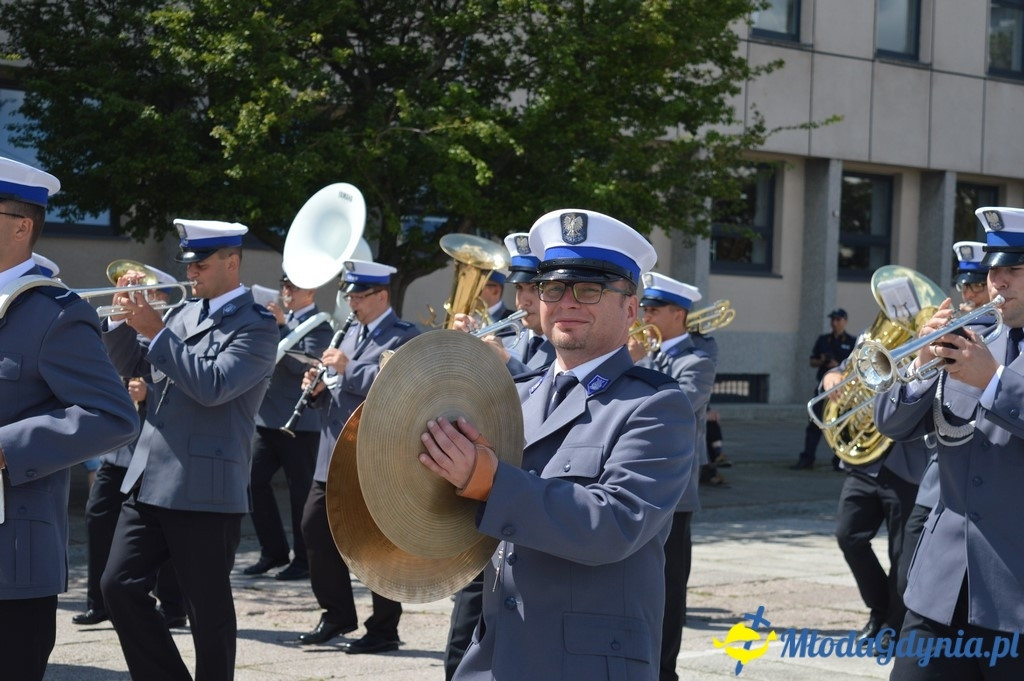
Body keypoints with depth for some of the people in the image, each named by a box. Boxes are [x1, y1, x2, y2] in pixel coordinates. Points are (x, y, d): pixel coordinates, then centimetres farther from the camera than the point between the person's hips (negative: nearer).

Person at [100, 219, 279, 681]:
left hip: (205, 489, -7)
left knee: (208, 610, 1)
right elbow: (131, 366, 18)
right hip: (149, 480, 7)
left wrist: (156, 331, -19)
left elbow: (212, 386, -21)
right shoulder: (184, 313, 14)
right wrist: (125, 317, 1)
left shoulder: (257, 326, -8)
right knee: (119, 586, 3)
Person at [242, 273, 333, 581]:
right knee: (254, 481, 5)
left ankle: (304, 559, 10)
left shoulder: (319, 325, -6)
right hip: (267, 418, 7)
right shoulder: (282, 320, 15)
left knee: (301, 491, 0)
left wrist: (281, 325, -20)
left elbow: (302, 364, -19)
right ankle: (273, 551, 17)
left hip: (300, 422, -7)